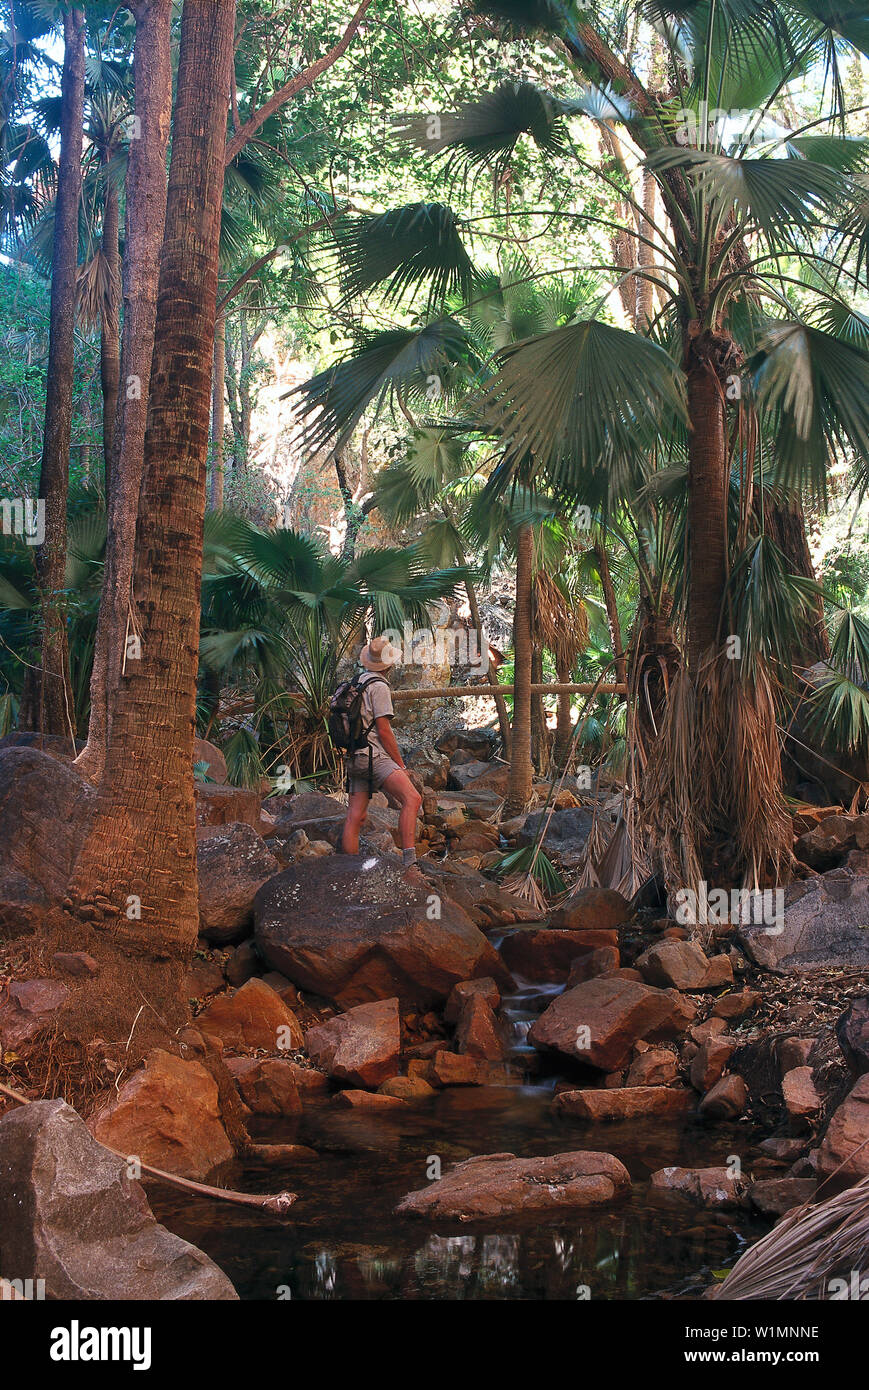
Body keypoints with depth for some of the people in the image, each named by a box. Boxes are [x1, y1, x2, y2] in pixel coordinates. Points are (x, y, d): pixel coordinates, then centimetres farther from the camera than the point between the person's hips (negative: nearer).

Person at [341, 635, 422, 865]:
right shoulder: (379, 687, -6)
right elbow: (383, 730, -10)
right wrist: (401, 764, -4)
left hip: (355, 758, 10)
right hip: (373, 756, -10)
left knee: (355, 816, 7)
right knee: (412, 799, -21)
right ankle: (409, 859, -35)